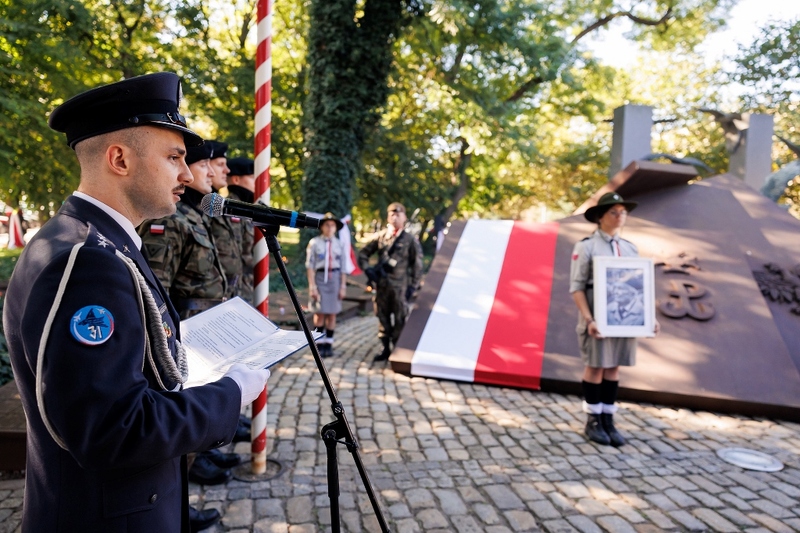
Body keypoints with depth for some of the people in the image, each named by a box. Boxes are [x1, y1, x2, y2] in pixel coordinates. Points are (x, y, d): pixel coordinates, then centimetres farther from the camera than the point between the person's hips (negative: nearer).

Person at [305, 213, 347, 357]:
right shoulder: (314, 243, -3)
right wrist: (312, 286, -10)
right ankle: (319, 343, 11)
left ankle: (329, 343, 13)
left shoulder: (339, 244, 4)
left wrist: (343, 286, 1)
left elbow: (343, 267, 5)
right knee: (319, 313, 1)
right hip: (320, 277, -2)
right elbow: (310, 266, -4)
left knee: (332, 313, 5)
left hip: (334, 279, 2)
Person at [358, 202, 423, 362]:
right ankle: (386, 349, 21)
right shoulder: (380, 237, 6)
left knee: (399, 320, 1)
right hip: (382, 284, 3)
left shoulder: (410, 240, -1)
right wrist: (368, 270, -1)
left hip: (400, 286, -3)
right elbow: (363, 254, 13)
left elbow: (417, 265, 0)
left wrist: (413, 286, -5)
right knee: (383, 318, 10)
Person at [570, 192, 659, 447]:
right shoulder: (586, 246, -5)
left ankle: (608, 421, 18)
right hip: (597, 319, -5)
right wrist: (588, 320, -19)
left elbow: (639, 287, 15)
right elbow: (576, 287, -9)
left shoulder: (630, 248, 12)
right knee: (595, 368, 2)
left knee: (613, 368, 9)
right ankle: (593, 422, 15)